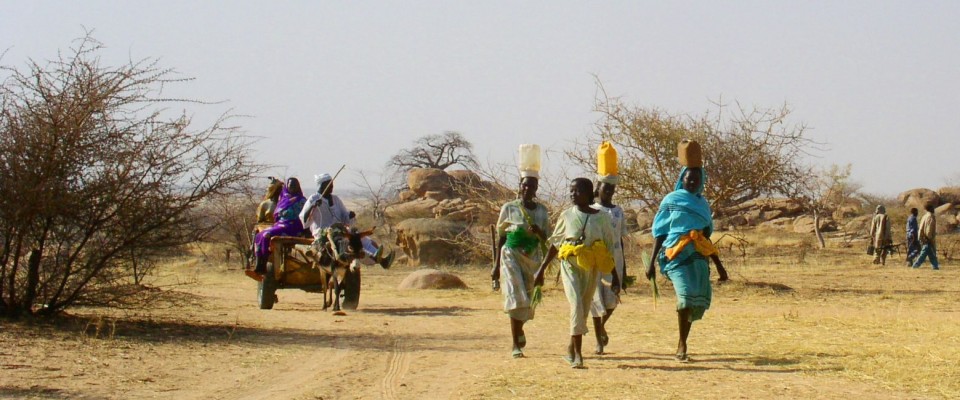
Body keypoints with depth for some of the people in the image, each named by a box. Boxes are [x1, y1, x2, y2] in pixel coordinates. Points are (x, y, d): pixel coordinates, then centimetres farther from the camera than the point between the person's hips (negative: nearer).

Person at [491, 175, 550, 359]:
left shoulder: (541, 211, 7)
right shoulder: (509, 208, 0)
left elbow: (545, 240, 10)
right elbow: (501, 237, 2)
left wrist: (538, 232, -14)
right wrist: (496, 266, 0)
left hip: (533, 257, 3)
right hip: (512, 256, -3)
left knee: (529, 300, 10)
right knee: (516, 297, -15)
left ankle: (519, 329, 42)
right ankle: (516, 345, -13)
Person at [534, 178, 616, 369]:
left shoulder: (601, 217, 2)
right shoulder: (566, 216, 3)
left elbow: (608, 247, 8)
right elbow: (554, 244, 8)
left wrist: (615, 274, 7)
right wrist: (541, 269, 6)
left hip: (592, 267, 2)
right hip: (570, 265, -2)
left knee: (584, 309, 7)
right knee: (576, 304, -17)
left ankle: (571, 349, 25)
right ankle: (577, 353, -17)